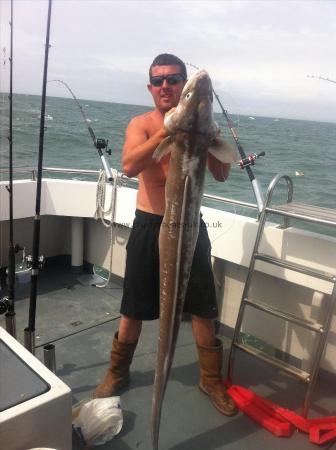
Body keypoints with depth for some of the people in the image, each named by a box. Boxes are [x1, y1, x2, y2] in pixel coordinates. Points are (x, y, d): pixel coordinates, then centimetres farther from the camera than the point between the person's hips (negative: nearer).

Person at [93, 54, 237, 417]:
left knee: (203, 309, 8)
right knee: (133, 308, 12)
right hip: (149, 225, -1)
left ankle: (211, 379, 30)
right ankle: (117, 373, 34)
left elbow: (221, 175, -9)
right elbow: (129, 166, -23)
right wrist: (167, 130, -33)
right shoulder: (141, 124, -4)